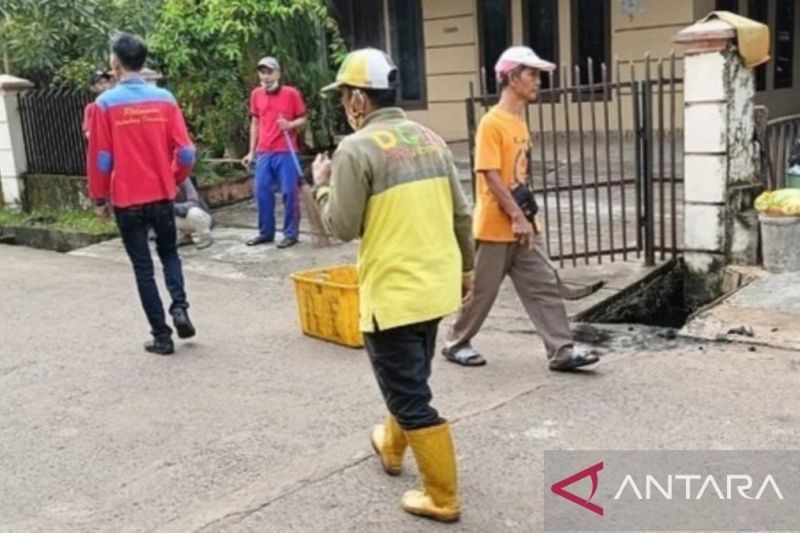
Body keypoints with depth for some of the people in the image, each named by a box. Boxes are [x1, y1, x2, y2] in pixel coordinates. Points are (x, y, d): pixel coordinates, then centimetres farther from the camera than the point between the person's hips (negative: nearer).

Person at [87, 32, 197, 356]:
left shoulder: (106, 103, -9)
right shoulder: (164, 99, -1)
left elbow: (100, 158, -8)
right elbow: (185, 152, -2)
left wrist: (100, 198, 5)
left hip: (127, 200, -2)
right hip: (162, 196, 3)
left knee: (143, 267, 7)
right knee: (169, 253, 23)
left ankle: (162, 337, 9)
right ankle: (180, 307, 2)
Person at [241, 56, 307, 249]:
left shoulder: (291, 93, -4)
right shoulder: (256, 94, 9)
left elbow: (303, 119, 3)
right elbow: (255, 122, 17)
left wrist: (290, 125, -19)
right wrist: (252, 151, 14)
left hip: (286, 152, -4)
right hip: (263, 153, 4)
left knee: (289, 192, -2)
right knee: (262, 192, 5)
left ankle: (291, 234, 6)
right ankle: (266, 232, 18)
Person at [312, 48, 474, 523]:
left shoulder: (358, 148, -15)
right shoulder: (430, 138, 6)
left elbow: (343, 227, -12)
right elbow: (461, 214, 8)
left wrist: (323, 185, 5)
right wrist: (466, 269, 20)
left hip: (393, 292, -8)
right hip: (436, 285, 8)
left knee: (410, 396, 4)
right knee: (410, 379, 27)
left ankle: (443, 498, 13)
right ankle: (392, 448, 50)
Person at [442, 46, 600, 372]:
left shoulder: (519, 122, 13)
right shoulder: (492, 123, -15)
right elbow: (491, 176, -20)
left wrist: (524, 218, 16)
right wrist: (517, 217, -22)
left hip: (522, 226, 8)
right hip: (496, 227, -8)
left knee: (545, 286, 3)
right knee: (483, 291, 5)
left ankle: (562, 351, 6)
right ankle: (456, 343, 23)